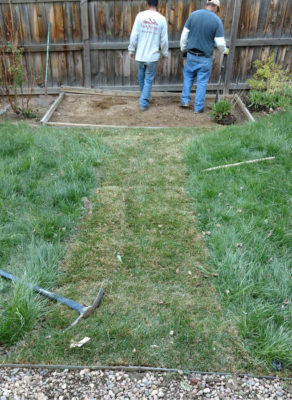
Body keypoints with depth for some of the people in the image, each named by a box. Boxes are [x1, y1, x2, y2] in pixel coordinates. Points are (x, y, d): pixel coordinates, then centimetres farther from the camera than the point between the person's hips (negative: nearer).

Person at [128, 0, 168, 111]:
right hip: (153, 56, -1)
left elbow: (134, 35, -5)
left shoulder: (140, 15, -5)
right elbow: (164, 40, -2)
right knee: (149, 80, 8)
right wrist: (165, 54, 12)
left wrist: (132, 50, 6)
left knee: (141, 78, 19)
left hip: (140, 55, 1)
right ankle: (143, 103, 6)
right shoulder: (161, 19, -5)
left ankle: (144, 98, 36)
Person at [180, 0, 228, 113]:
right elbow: (220, 43, -8)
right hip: (205, 58, -2)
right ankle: (198, 107, 14)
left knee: (188, 76, 23)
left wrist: (183, 48, 16)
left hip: (191, 55, 2)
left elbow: (184, 35, 1)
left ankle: (185, 100, 21)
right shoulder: (217, 20, -9)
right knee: (202, 82, 8)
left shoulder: (193, 15, -2)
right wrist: (224, 50, 13)